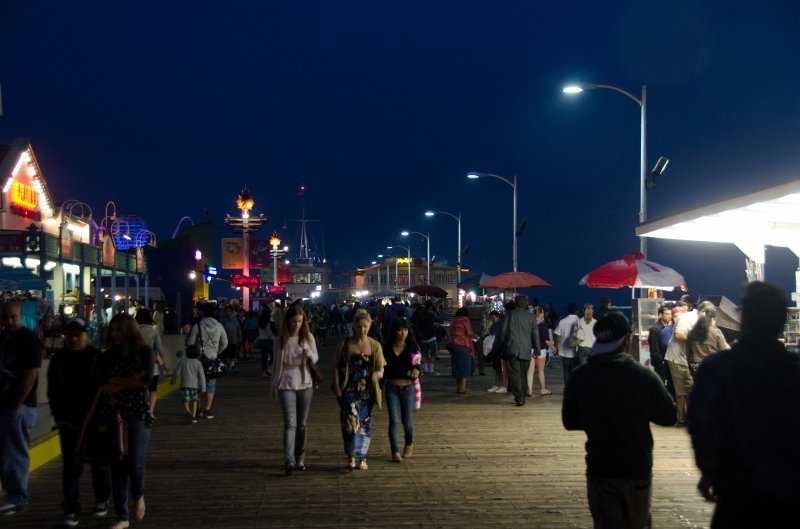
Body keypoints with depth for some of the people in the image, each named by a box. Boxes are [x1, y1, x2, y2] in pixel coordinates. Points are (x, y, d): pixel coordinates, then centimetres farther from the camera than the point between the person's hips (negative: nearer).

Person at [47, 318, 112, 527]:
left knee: (99, 462, 11)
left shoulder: (97, 358, -5)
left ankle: (102, 500, 28)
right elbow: (53, 392, 9)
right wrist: (59, 416, 2)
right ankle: (71, 510, 3)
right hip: (69, 422, 2)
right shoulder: (58, 359, 4)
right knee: (71, 465, 0)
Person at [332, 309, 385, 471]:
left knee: (365, 424, 8)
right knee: (350, 420, -15)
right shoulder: (345, 344, 1)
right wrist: (336, 385, -7)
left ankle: (362, 458, 21)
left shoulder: (375, 346, 5)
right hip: (348, 390, -2)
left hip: (367, 391, 2)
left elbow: (381, 369, 5)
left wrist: (378, 374, -19)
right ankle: (351, 457, -5)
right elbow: (336, 365, 3)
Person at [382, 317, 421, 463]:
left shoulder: (412, 347, 1)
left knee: (407, 421, 9)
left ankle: (409, 444, 36)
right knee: (394, 420, -7)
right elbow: (383, 368, 8)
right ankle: (395, 452, -3)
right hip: (391, 388, 0)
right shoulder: (387, 348, 1)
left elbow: (418, 364, 5)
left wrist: (417, 370, -18)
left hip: (408, 388, 0)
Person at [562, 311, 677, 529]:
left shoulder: (579, 377, -9)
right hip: (638, 470, 0)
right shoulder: (644, 376, -12)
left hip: (600, 471, 0)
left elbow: (569, 422, 1)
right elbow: (668, 416, -4)